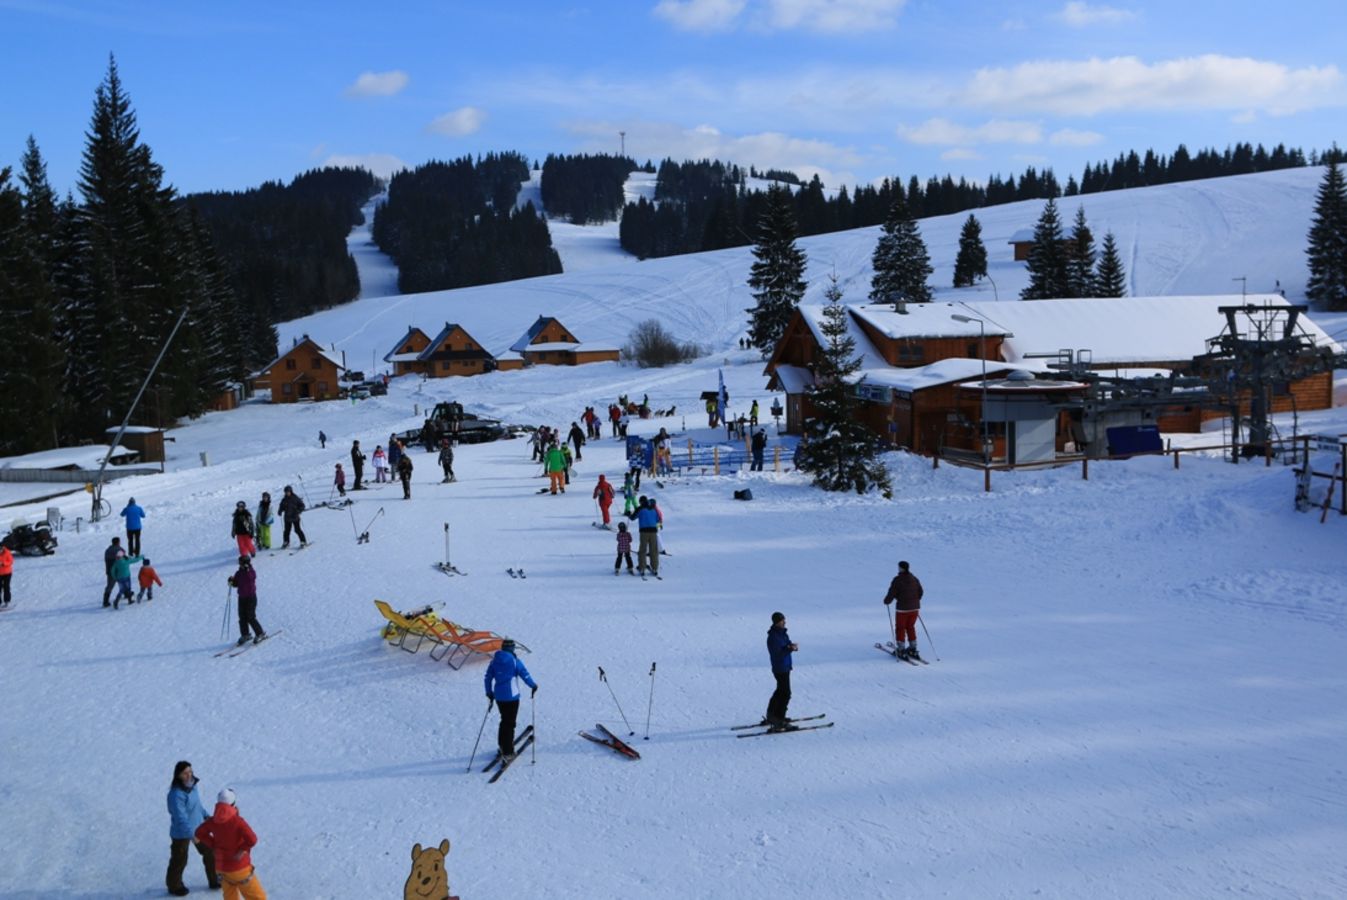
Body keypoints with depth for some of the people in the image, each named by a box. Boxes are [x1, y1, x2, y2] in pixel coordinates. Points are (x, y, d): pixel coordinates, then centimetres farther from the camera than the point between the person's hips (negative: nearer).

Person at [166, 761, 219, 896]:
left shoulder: (191, 785, -4)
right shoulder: (176, 794, -30)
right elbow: (181, 817, -31)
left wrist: (206, 816, 23)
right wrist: (192, 834, -31)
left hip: (198, 827, 8)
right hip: (181, 833, -8)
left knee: (211, 853, 16)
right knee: (179, 860, 12)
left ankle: (214, 881, 34)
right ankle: (174, 886, 37)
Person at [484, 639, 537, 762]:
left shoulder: (495, 660, 3)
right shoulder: (515, 661, -12)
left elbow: (488, 677, 8)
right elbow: (525, 675, -8)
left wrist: (489, 692, 21)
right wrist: (534, 686, 10)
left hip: (498, 696, 5)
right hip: (511, 696, -5)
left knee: (504, 720, 23)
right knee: (510, 724, 2)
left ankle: (502, 746, 32)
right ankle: (507, 753, 1)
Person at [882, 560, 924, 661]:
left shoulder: (897, 580, -14)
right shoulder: (914, 578, 3)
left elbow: (891, 593, -14)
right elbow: (920, 592, 11)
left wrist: (886, 601, 5)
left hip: (902, 608, -5)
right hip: (915, 607, 5)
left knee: (900, 628, 8)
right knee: (910, 627, 19)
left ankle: (901, 651, 9)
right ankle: (913, 650, 22)